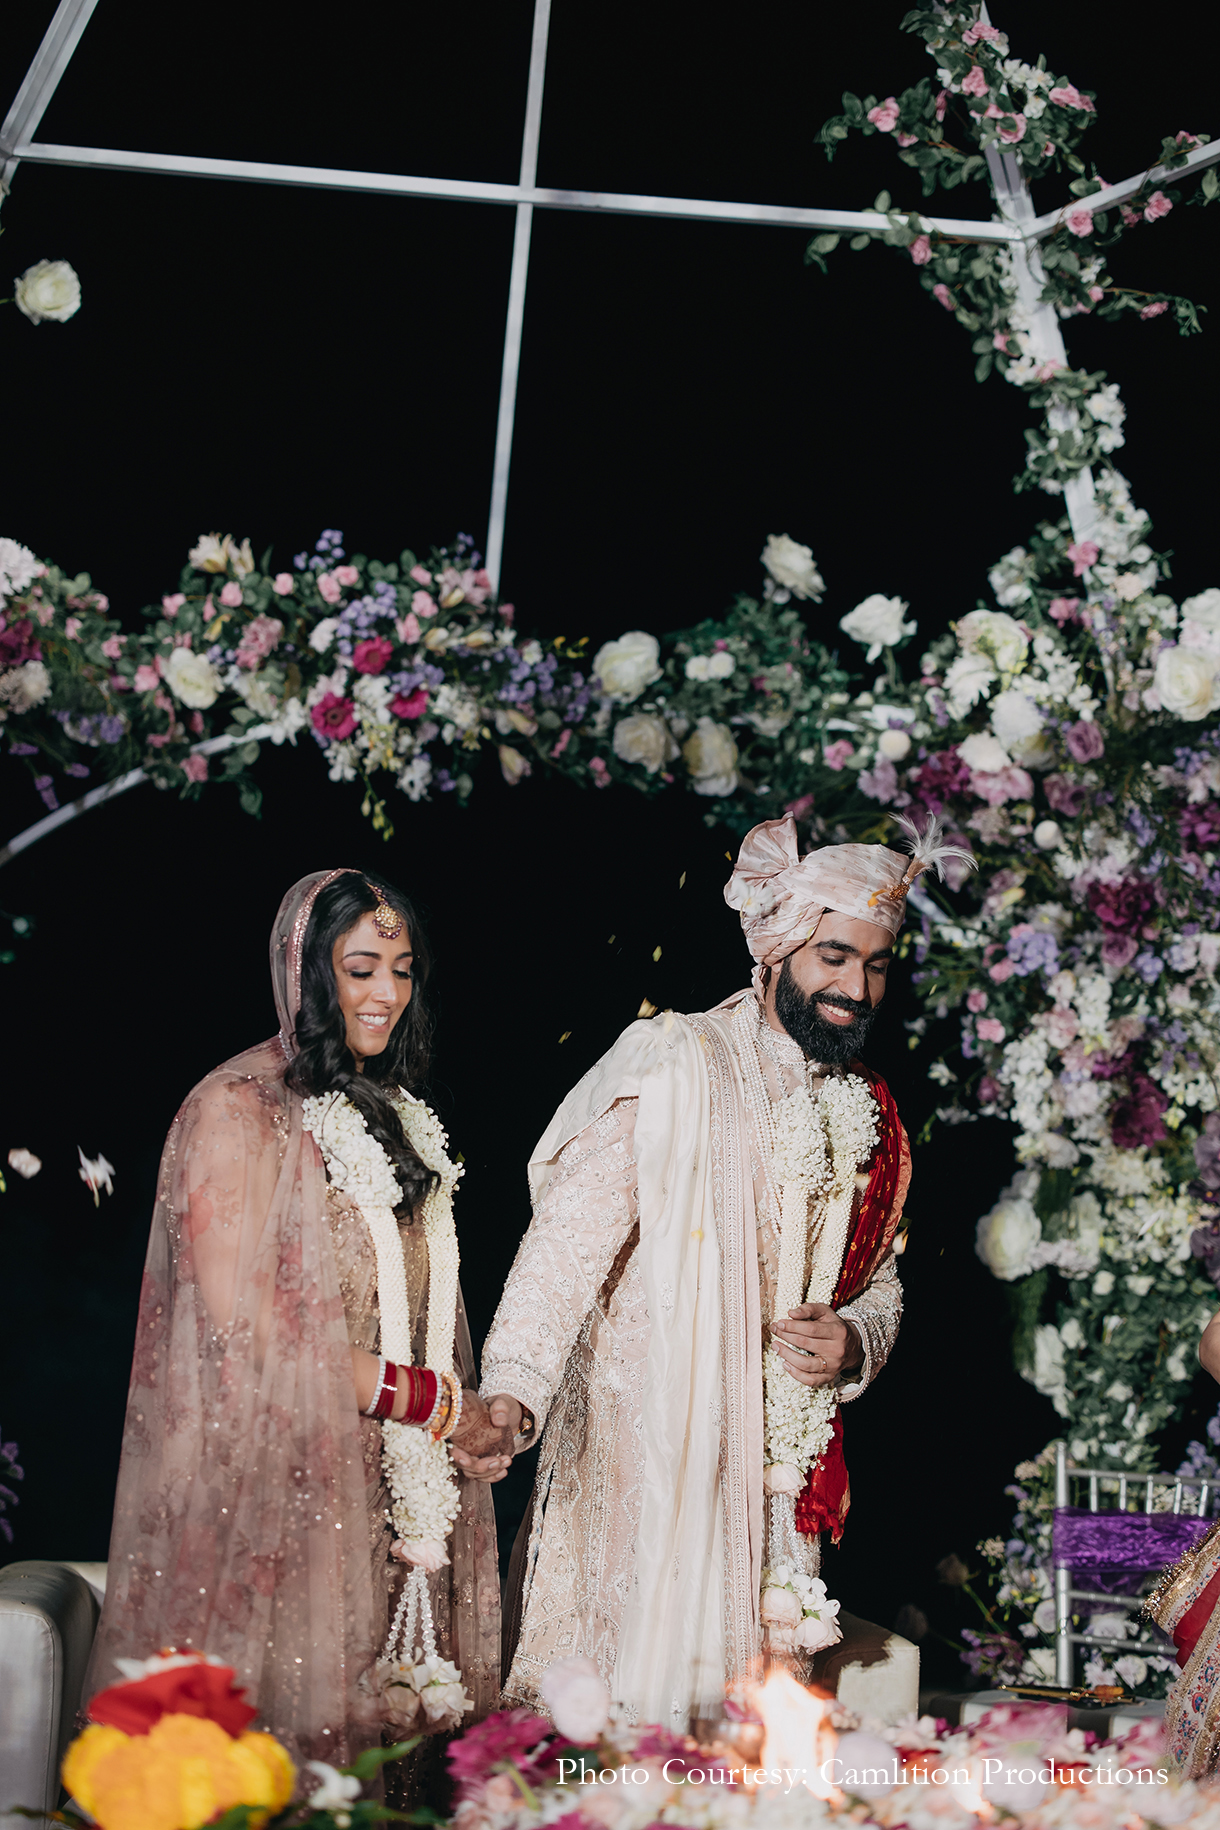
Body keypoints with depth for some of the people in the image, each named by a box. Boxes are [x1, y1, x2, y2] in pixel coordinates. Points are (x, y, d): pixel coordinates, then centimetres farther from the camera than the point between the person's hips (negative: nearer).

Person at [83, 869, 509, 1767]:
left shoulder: (394, 1117, 15)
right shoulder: (237, 1109, -9)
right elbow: (244, 1325, -17)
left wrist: (473, 1422, -2)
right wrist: (433, 1400, -12)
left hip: (399, 1487, 7)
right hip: (286, 1490, -7)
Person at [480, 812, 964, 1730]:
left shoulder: (871, 1117, 12)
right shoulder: (672, 1065, -7)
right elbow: (574, 1230, -15)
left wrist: (856, 1343, -1)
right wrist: (513, 1387, -28)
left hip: (779, 1472, 6)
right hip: (640, 1459, -5)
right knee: (621, 1704, -5)